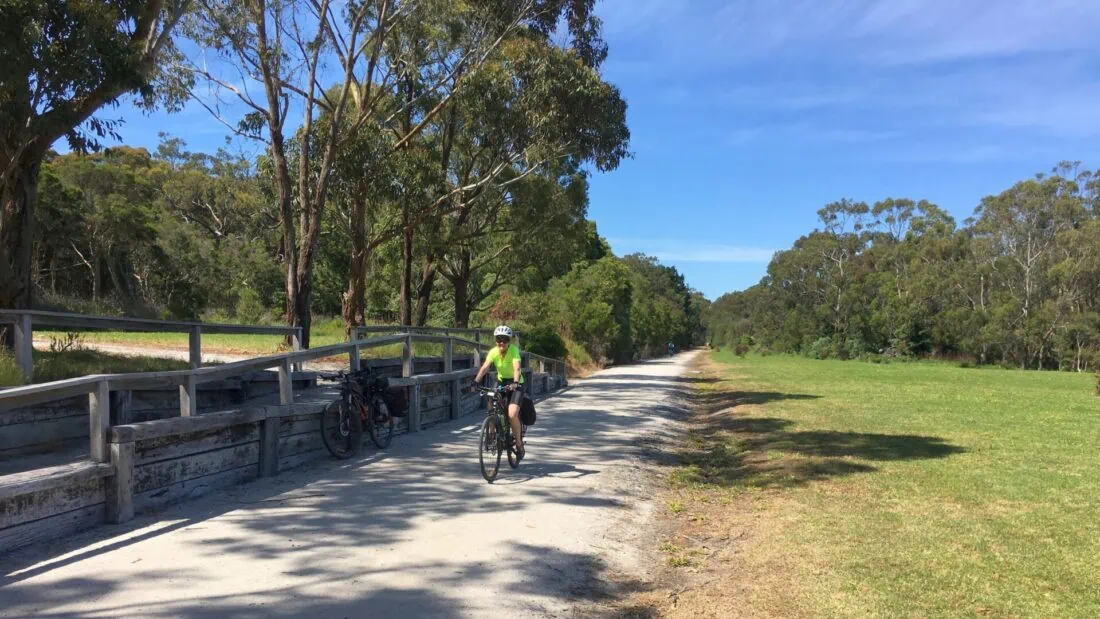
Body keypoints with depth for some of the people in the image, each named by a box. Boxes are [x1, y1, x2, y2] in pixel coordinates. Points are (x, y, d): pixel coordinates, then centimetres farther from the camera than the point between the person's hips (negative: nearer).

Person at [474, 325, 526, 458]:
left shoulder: (514, 350, -21)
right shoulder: (494, 352, -11)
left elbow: (516, 368, -35)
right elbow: (484, 367, -23)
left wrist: (515, 383, -53)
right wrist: (476, 381, -38)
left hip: (515, 384, -4)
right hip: (501, 382, 4)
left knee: (512, 415, -19)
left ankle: (519, 444, 0)